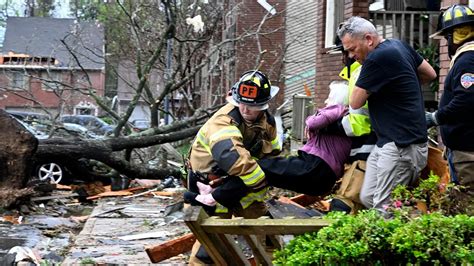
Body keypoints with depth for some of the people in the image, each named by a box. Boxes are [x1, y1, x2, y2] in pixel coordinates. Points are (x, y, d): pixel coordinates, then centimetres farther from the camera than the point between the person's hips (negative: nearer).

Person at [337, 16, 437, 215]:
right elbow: (430, 74, 23)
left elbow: (355, 103, -10)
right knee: (367, 198, 9)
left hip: (403, 146, -11)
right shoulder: (400, 46, 11)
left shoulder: (378, 58, -18)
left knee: (384, 210, -10)